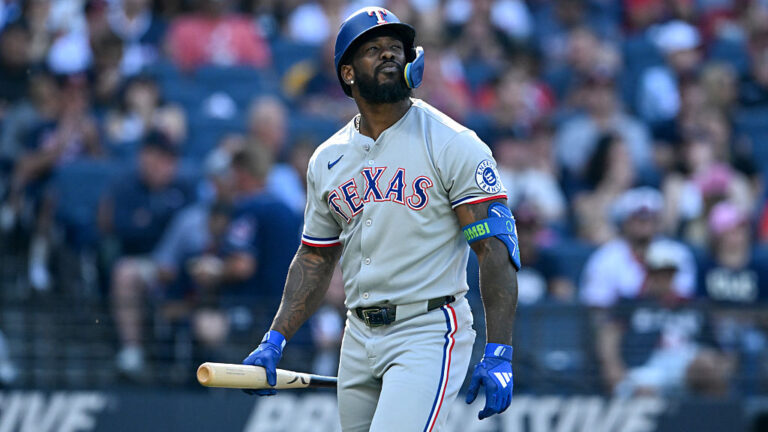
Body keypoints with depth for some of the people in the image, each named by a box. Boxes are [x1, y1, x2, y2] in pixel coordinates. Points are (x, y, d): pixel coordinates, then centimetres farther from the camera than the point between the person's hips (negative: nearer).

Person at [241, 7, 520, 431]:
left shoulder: (454, 145, -6)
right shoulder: (327, 160, 11)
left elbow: (495, 248, -10)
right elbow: (315, 259, 19)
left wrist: (498, 354, -18)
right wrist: (274, 341, 8)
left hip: (428, 332, -6)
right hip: (359, 339, 6)